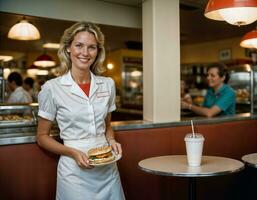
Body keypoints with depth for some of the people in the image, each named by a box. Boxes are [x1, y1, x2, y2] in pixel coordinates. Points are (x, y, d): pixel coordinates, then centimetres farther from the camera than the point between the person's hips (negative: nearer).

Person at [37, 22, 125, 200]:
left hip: (108, 169, 4)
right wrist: (72, 152, -16)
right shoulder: (52, 88, -9)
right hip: (75, 171, -3)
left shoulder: (108, 84, 2)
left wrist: (112, 141, -6)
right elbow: (42, 136, -2)